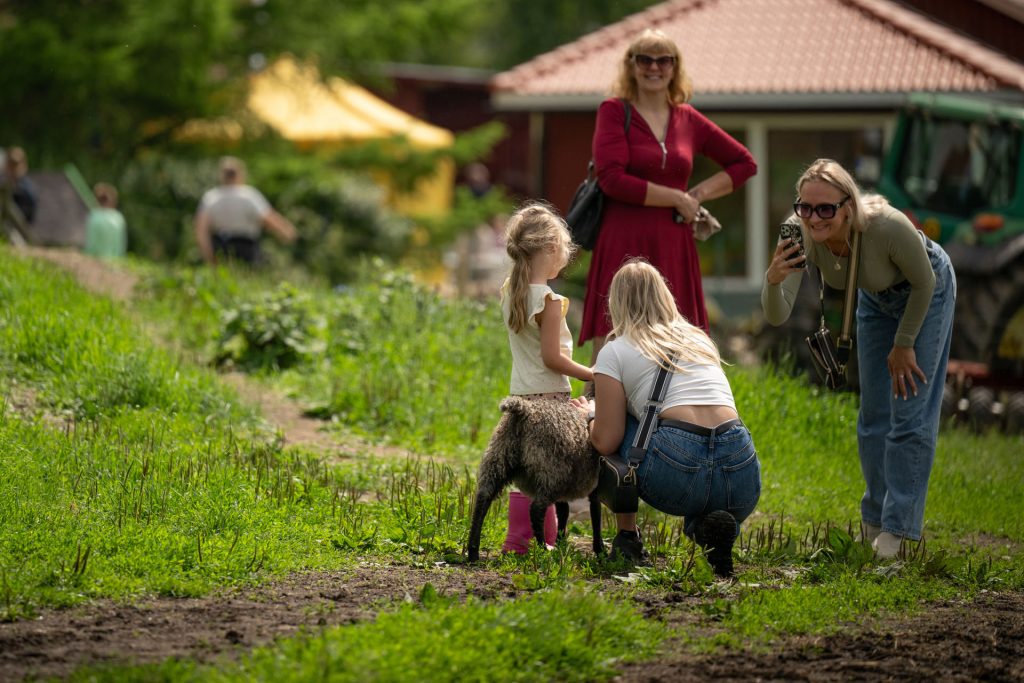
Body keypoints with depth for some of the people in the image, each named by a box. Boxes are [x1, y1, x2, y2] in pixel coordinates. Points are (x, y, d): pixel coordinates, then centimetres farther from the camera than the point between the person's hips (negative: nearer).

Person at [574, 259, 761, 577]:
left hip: (675, 470, -3)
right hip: (743, 482, 3)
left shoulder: (615, 352, 12)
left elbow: (606, 441, 6)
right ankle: (709, 528, 3)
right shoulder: (700, 339, 27)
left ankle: (627, 538, 25)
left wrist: (591, 414, 30)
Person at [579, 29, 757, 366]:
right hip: (624, 247, -4)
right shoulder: (614, 111, 1)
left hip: (674, 250, 4)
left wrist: (699, 193, 7)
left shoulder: (688, 120, 12)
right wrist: (677, 198, -7)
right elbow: (612, 179, -12)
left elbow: (744, 163, 23)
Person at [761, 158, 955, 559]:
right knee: (873, 414, 11)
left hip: (927, 294, -4)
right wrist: (773, 280, -54)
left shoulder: (888, 226, -43)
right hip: (876, 297, 5)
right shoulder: (800, 234, -31)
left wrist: (904, 344, -12)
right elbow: (777, 316, -34)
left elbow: (924, 282, -23)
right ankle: (875, 520, 26)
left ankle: (897, 527, 2)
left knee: (910, 413, -7)